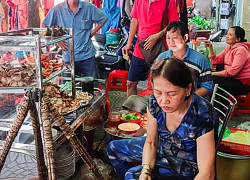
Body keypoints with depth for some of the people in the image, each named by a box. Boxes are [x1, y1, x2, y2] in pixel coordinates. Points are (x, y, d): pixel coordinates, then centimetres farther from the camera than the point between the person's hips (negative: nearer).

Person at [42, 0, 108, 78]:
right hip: (68, 57, 0)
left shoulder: (89, 7, -3)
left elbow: (104, 19, 9)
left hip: (87, 55, 0)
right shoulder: (57, 9, -4)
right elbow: (44, 26, 4)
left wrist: (92, 33, 2)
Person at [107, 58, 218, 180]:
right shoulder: (154, 102, -20)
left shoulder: (202, 116, -34)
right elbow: (151, 142, -6)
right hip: (162, 148, 6)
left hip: (188, 167, -5)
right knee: (113, 148, 13)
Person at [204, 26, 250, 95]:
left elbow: (232, 72, -24)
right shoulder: (229, 47, 8)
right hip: (233, 78, 9)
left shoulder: (240, 50, -20)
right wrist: (210, 47, -5)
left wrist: (213, 73, -18)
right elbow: (216, 61, 5)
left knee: (211, 79, -16)